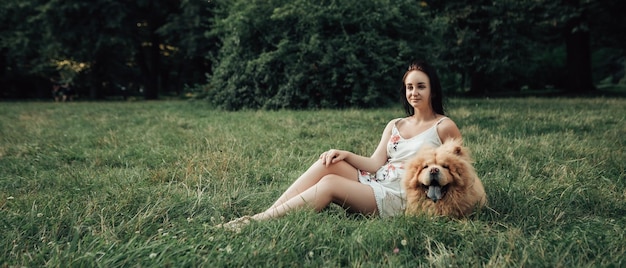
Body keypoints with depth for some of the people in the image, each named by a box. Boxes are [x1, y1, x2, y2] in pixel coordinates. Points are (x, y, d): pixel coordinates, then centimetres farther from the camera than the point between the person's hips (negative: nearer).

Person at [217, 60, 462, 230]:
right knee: (328, 163, -21)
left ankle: (258, 221, -28)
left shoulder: (444, 127, 1)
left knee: (330, 183, -27)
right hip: (374, 182, 6)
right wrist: (346, 155, -8)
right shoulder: (395, 125, 17)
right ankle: (264, 214, -25)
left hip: (402, 198, -6)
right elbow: (375, 164, 7)